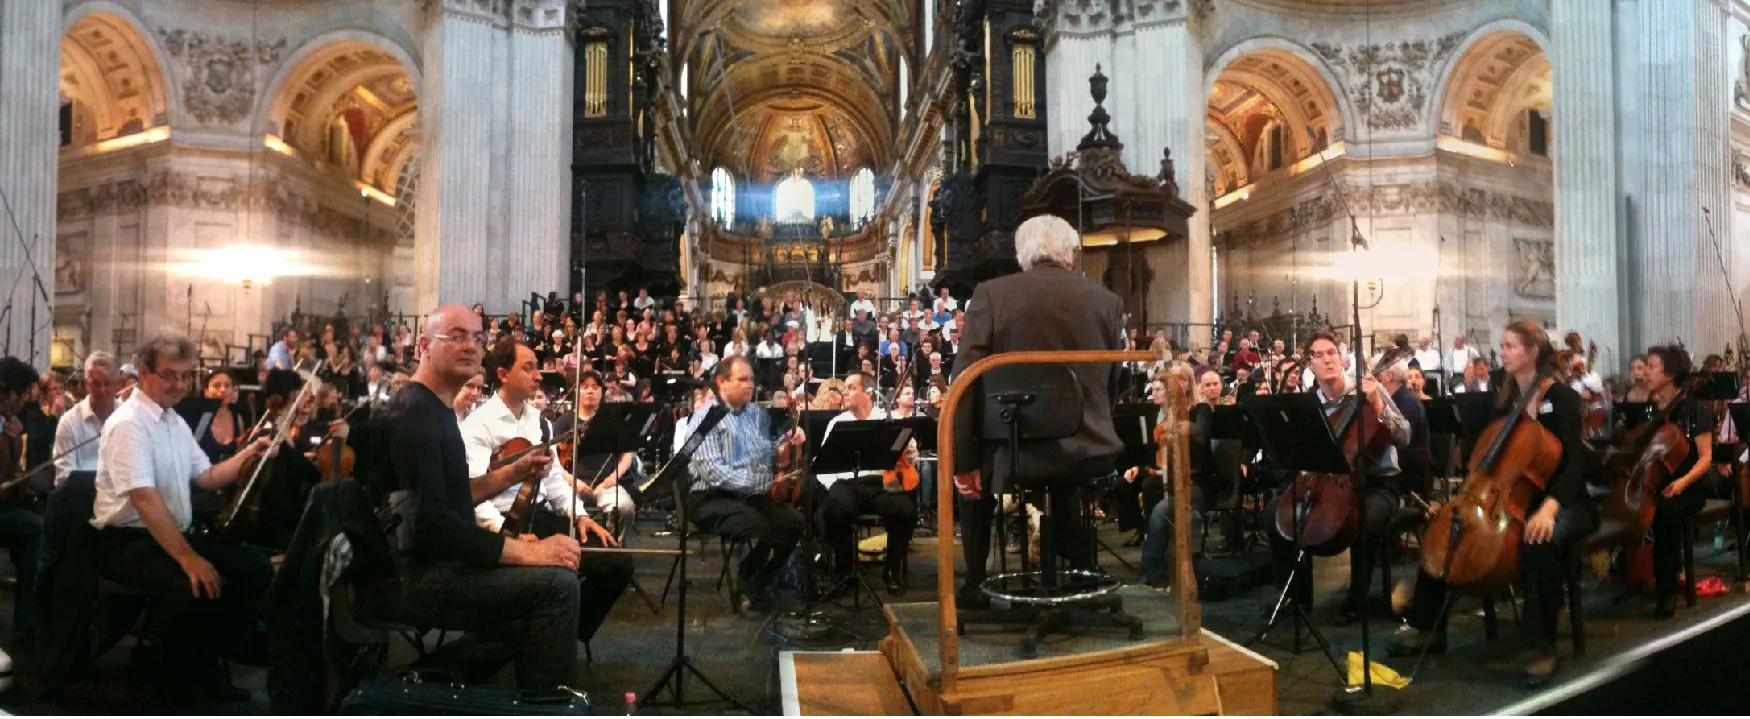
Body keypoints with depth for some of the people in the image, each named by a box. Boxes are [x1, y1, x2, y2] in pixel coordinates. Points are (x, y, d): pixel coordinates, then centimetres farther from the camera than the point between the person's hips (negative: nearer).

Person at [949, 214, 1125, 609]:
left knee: (974, 472, 31)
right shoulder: (1107, 300, 4)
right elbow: (1111, 382, 12)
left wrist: (963, 461, 0)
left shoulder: (991, 294, -5)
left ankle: (975, 586, 34)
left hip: (1017, 451, -2)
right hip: (1091, 451, 3)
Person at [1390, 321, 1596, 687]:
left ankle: (1542, 647, -28)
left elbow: (1573, 461, -21)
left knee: (1540, 540, -41)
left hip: (1562, 501, -7)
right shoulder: (1505, 399, 10)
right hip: (1513, 499, 7)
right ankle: (1427, 628, 2)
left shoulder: (1562, 397, -10)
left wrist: (1549, 506, -38)